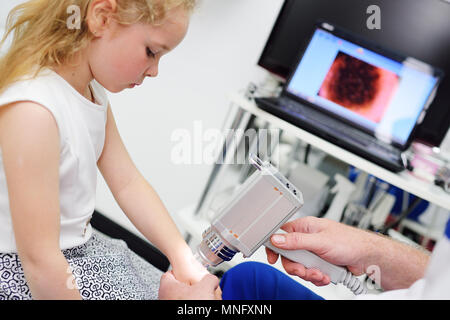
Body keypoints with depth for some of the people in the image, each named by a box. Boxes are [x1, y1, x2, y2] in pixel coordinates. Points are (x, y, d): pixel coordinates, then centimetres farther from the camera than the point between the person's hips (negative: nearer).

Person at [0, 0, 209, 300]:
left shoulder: (94, 88, 0)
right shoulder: (32, 109, -31)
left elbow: (127, 182, 3)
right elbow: (39, 260, -29)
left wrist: (184, 259, -3)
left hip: (83, 246, 9)